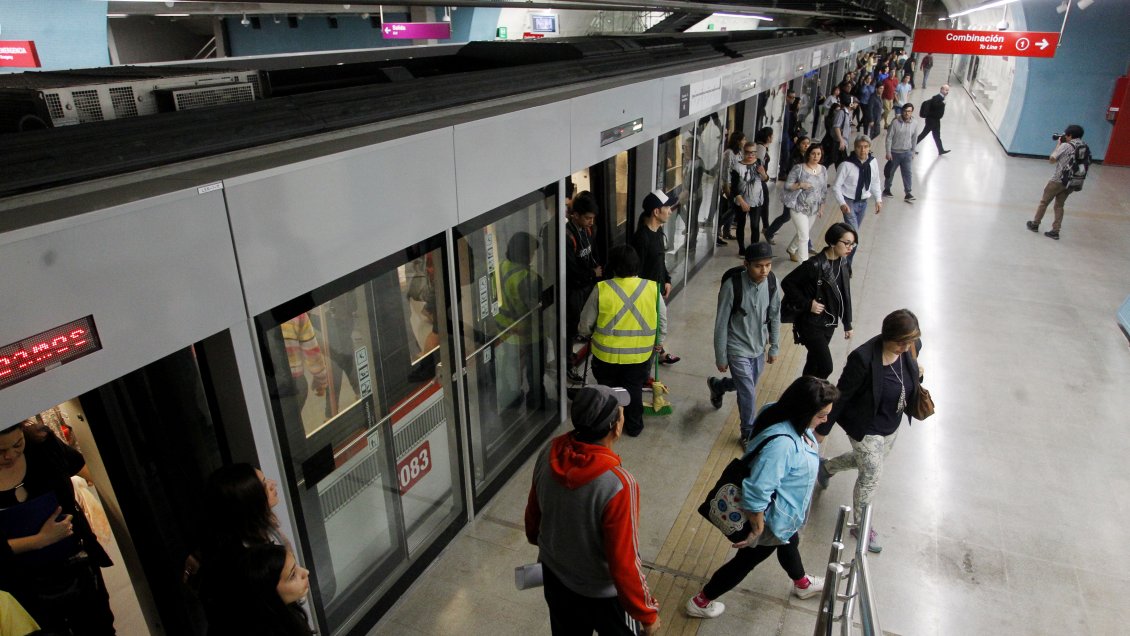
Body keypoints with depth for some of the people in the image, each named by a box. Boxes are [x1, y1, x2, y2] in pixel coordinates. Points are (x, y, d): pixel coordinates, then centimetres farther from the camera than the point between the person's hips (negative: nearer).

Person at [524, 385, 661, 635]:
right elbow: (624, 564, -28)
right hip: (601, 593, -5)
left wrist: (536, 538, 21)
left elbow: (533, 510, 0)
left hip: (553, 576, 5)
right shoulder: (618, 485, -37)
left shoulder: (549, 455, -19)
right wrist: (648, 614, -11)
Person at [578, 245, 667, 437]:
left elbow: (585, 325, -7)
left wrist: (587, 333, 16)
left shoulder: (601, 289, -15)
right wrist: (658, 342, 20)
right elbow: (662, 320, 3)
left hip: (606, 355, -1)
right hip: (639, 355, 1)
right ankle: (634, 426, 34)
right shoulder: (652, 288, -9)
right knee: (634, 391, 20)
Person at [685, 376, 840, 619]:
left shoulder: (790, 418, -15)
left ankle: (802, 585, 66)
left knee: (790, 543, 35)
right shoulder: (781, 444, -43)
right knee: (746, 561, 15)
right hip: (772, 519, -8)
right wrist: (756, 532, -24)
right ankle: (700, 602, 36)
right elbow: (756, 493, -37)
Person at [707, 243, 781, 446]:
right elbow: (721, 325, -17)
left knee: (745, 387, 23)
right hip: (738, 350, -5)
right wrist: (721, 358, -11)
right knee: (748, 394, -2)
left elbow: (775, 317, 3)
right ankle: (749, 434, 23)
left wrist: (774, 348, 9)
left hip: (759, 349, 5)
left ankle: (716, 385, 54)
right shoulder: (732, 286, -26)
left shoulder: (772, 283, -12)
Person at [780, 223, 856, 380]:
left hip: (829, 323, 7)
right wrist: (808, 304, -19)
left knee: (814, 361, 19)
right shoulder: (815, 265, -23)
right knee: (826, 366, -8)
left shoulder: (842, 264, 1)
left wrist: (847, 324, 15)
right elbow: (787, 283, -17)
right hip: (811, 324, -7)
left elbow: (845, 295, 11)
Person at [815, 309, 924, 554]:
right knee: (871, 475, 7)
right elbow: (841, 395, -23)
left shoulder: (911, 347, -16)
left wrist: (916, 374, -9)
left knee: (869, 461, 28)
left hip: (892, 423, 7)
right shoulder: (864, 358, -35)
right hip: (866, 426, -7)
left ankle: (827, 467, 56)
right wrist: (823, 428, -15)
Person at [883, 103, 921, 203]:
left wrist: (913, 152, 11)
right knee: (890, 172, 12)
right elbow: (889, 138, -11)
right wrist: (888, 152, -12)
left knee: (907, 173, 0)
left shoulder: (915, 123, -5)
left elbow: (914, 138, 6)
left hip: (907, 152, 2)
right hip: (895, 152, -2)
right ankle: (886, 189, 31)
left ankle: (907, 193, 3)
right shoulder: (895, 122, -15)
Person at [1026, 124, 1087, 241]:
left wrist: (1058, 145, 3)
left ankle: (1035, 224, 22)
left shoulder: (1065, 146, -13)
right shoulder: (1084, 147, 5)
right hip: (1072, 182, 6)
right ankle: (1055, 231, 10)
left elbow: (1051, 160, -8)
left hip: (1058, 180, -6)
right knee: (1059, 205, 13)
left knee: (1044, 202, 12)